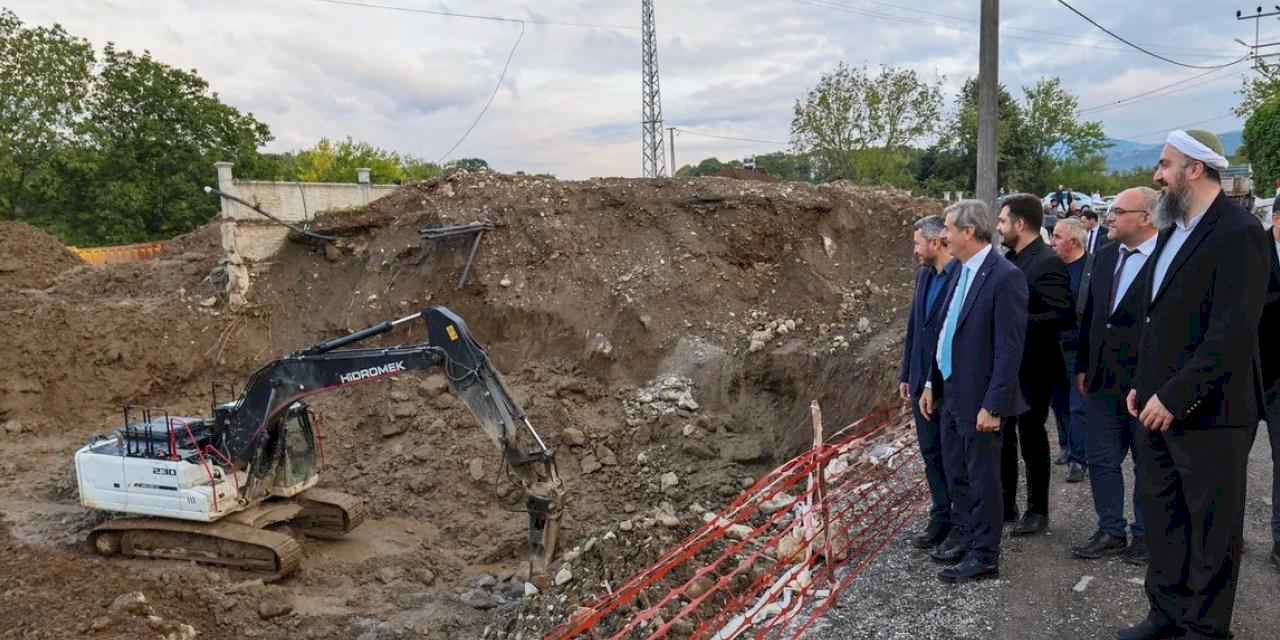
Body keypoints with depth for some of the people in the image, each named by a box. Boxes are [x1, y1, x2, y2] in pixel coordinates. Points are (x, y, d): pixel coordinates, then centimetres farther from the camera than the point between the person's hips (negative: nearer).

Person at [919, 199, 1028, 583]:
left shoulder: (1005, 277, -19)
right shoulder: (962, 272, 8)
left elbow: (1009, 348, -20)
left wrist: (992, 406, -20)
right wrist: (932, 383, 14)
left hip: (979, 399, -8)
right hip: (950, 393, 8)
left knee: (982, 478, 5)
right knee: (956, 473, 21)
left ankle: (984, 557, 19)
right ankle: (963, 534, 39)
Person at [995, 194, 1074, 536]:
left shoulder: (1048, 263, -17)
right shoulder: (1010, 259, 8)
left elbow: (1064, 315, -23)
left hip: (1031, 367, -8)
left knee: (1031, 438, 6)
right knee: (1002, 437, 15)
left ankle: (1037, 511, 21)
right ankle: (1005, 506, 28)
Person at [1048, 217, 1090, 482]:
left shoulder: (1095, 267, -12)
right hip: (1054, 349, 6)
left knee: (1078, 408, -1)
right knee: (1059, 403, 17)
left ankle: (1078, 459, 10)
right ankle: (1067, 448, 34)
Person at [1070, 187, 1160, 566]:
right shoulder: (1105, 256, 8)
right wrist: (1083, 367, 12)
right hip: (1103, 379, 6)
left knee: (1149, 464, 10)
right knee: (1102, 459, 12)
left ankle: (1145, 535, 25)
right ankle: (1111, 532, 25)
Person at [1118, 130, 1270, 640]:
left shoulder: (1239, 233, -15)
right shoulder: (1173, 229, 12)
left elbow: (1233, 332, -21)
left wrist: (1175, 396, -21)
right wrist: (1143, 384, 10)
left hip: (1207, 411, -8)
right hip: (1161, 404, 8)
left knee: (1211, 525, 7)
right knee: (1158, 510, 16)